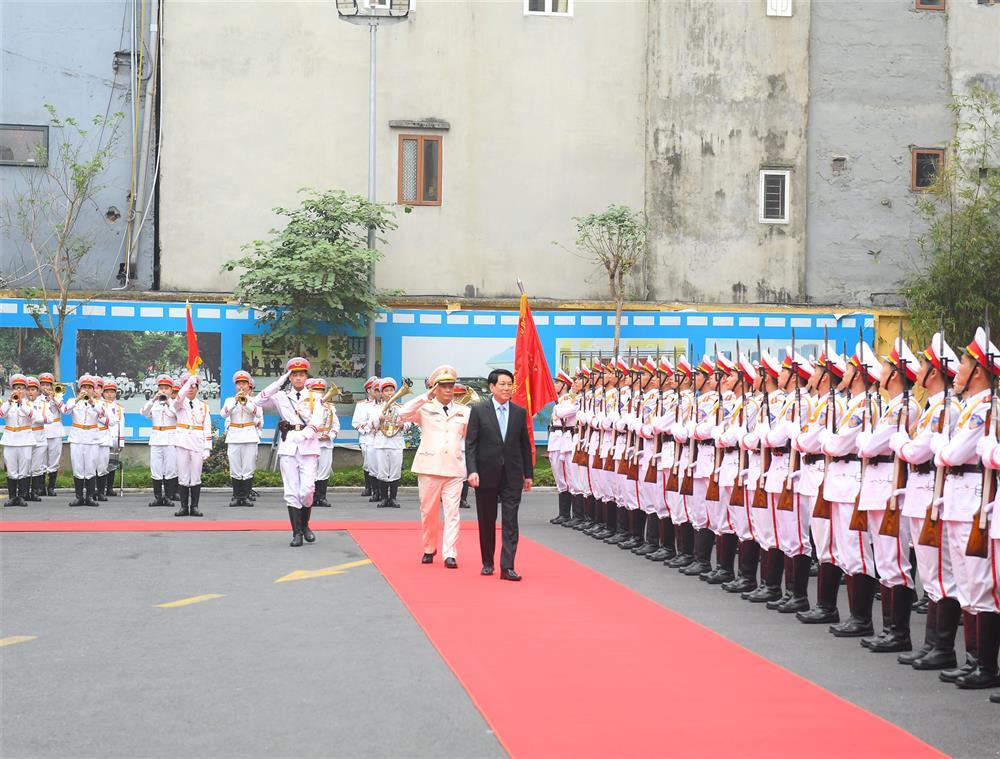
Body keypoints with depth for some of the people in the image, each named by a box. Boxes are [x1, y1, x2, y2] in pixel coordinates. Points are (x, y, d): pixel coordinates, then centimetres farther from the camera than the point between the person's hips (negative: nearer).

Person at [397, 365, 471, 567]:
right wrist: (425, 397, -14)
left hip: (454, 468, 1)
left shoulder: (463, 411, 11)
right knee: (428, 511, 7)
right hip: (429, 467, -1)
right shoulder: (425, 408, 6)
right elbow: (403, 414, -12)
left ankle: (450, 554, -6)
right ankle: (429, 549, 24)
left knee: (452, 512, -6)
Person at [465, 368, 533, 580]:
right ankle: (487, 563, 23)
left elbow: (525, 445, 11)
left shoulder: (520, 412, 6)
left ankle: (507, 567, -8)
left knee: (510, 521, -6)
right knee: (486, 521, 9)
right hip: (486, 474, -1)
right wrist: (472, 471, -14)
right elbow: (470, 443, -4)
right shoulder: (479, 410, -2)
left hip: (512, 475, 1)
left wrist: (528, 474, 10)